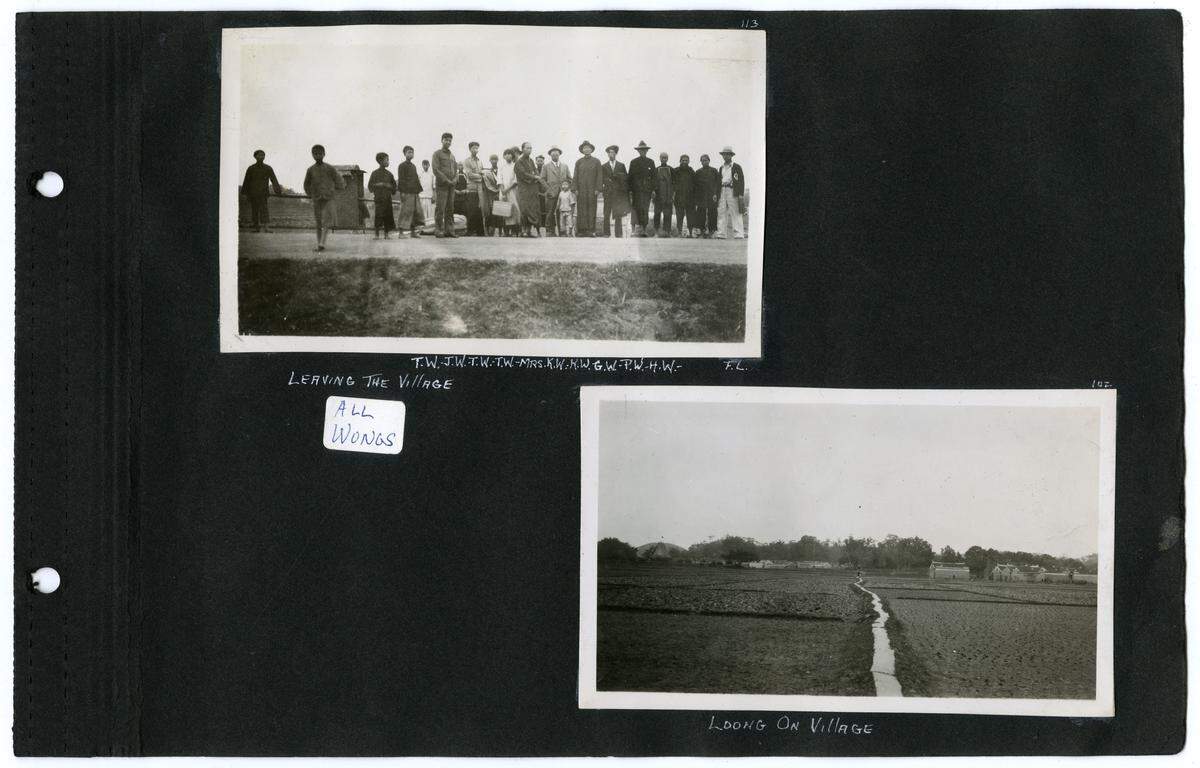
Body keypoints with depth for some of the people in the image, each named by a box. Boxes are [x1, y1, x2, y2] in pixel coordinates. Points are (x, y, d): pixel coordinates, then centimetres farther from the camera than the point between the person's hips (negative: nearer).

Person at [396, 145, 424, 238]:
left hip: (415, 193, 8)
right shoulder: (402, 166, -3)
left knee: (418, 211, 4)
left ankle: (413, 232, 10)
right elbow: (401, 180, -9)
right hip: (407, 193, -8)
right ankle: (401, 232, -6)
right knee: (405, 212, -9)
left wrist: (419, 191, 17)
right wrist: (402, 192, -15)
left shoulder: (413, 166, 19)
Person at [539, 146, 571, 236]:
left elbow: (569, 179, 18)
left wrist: (567, 188, 5)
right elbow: (542, 179, 5)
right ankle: (550, 231, -2)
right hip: (551, 194, -2)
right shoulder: (546, 166, 10)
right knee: (550, 214, -6)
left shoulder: (565, 166, 18)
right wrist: (548, 188, -6)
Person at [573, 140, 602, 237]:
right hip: (581, 190, 1)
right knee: (581, 210, -4)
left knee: (591, 210, -4)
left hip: (592, 189, -1)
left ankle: (591, 230, -3)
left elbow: (599, 176, 5)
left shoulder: (596, 162, 9)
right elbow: (575, 176, 10)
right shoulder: (578, 162, 12)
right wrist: (575, 189, 0)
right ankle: (581, 230, -4)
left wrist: (597, 189, -4)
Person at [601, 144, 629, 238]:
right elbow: (603, 180, 6)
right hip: (608, 192, 0)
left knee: (618, 214, -5)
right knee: (607, 214, -4)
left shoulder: (621, 165, 13)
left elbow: (626, 178, 7)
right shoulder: (604, 166, 12)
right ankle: (607, 233, 0)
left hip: (619, 192, 0)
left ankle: (618, 233, -3)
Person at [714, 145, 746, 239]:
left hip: (732, 191, -6)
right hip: (722, 191, 6)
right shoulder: (722, 167, 19)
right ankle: (721, 234, 3)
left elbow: (741, 181, -3)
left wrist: (741, 194, -11)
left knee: (735, 213, -8)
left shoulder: (737, 167, 2)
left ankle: (738, 234, -8)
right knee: (721, 212, 2)